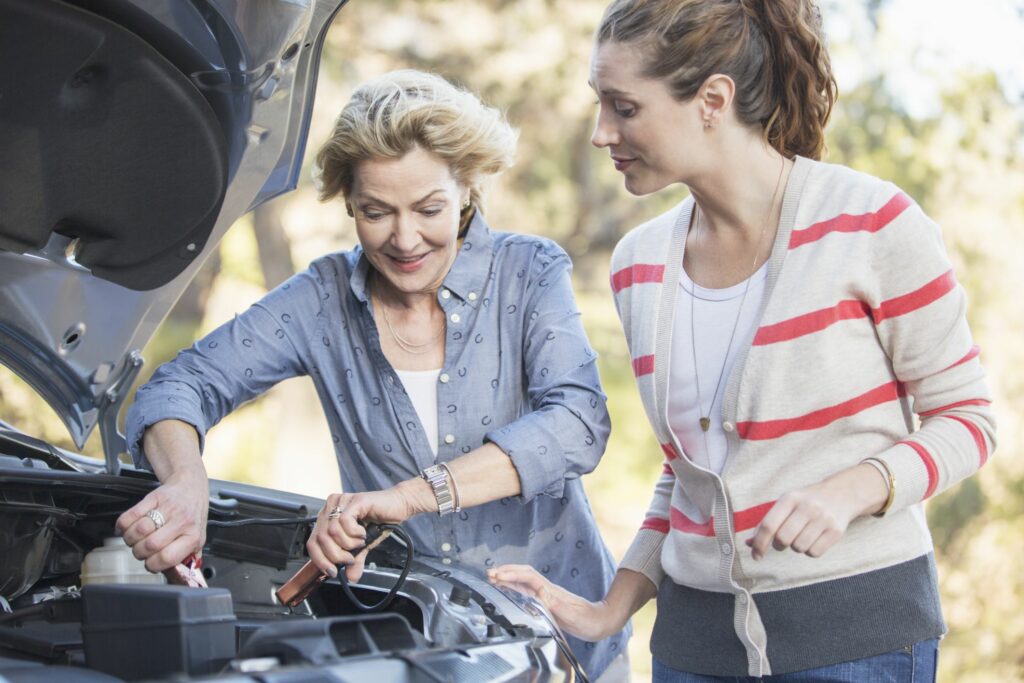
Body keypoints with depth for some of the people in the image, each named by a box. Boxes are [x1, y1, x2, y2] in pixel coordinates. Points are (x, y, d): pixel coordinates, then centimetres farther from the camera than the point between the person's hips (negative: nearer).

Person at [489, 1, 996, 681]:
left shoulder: (871, 223, -11)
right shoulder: (639, 264, 6)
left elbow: (967, 419, -5)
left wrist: (850, 490, -22)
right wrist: (611, 610, 4)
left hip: (859, 628, -5)